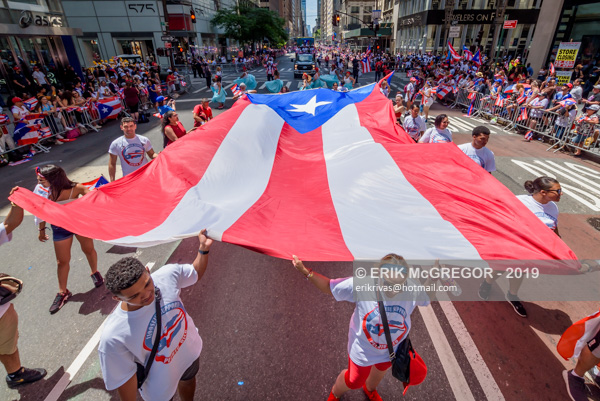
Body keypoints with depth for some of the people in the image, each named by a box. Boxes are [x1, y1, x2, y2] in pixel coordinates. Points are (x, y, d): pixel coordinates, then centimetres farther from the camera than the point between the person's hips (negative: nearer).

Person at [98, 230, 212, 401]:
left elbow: (196, 273, -9)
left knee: (188, 380, 36)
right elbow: (124, 379, -22)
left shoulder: (168, 274, -31)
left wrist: (204, 248, -24)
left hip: (191, 352, 5)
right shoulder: (113, 337, -38)